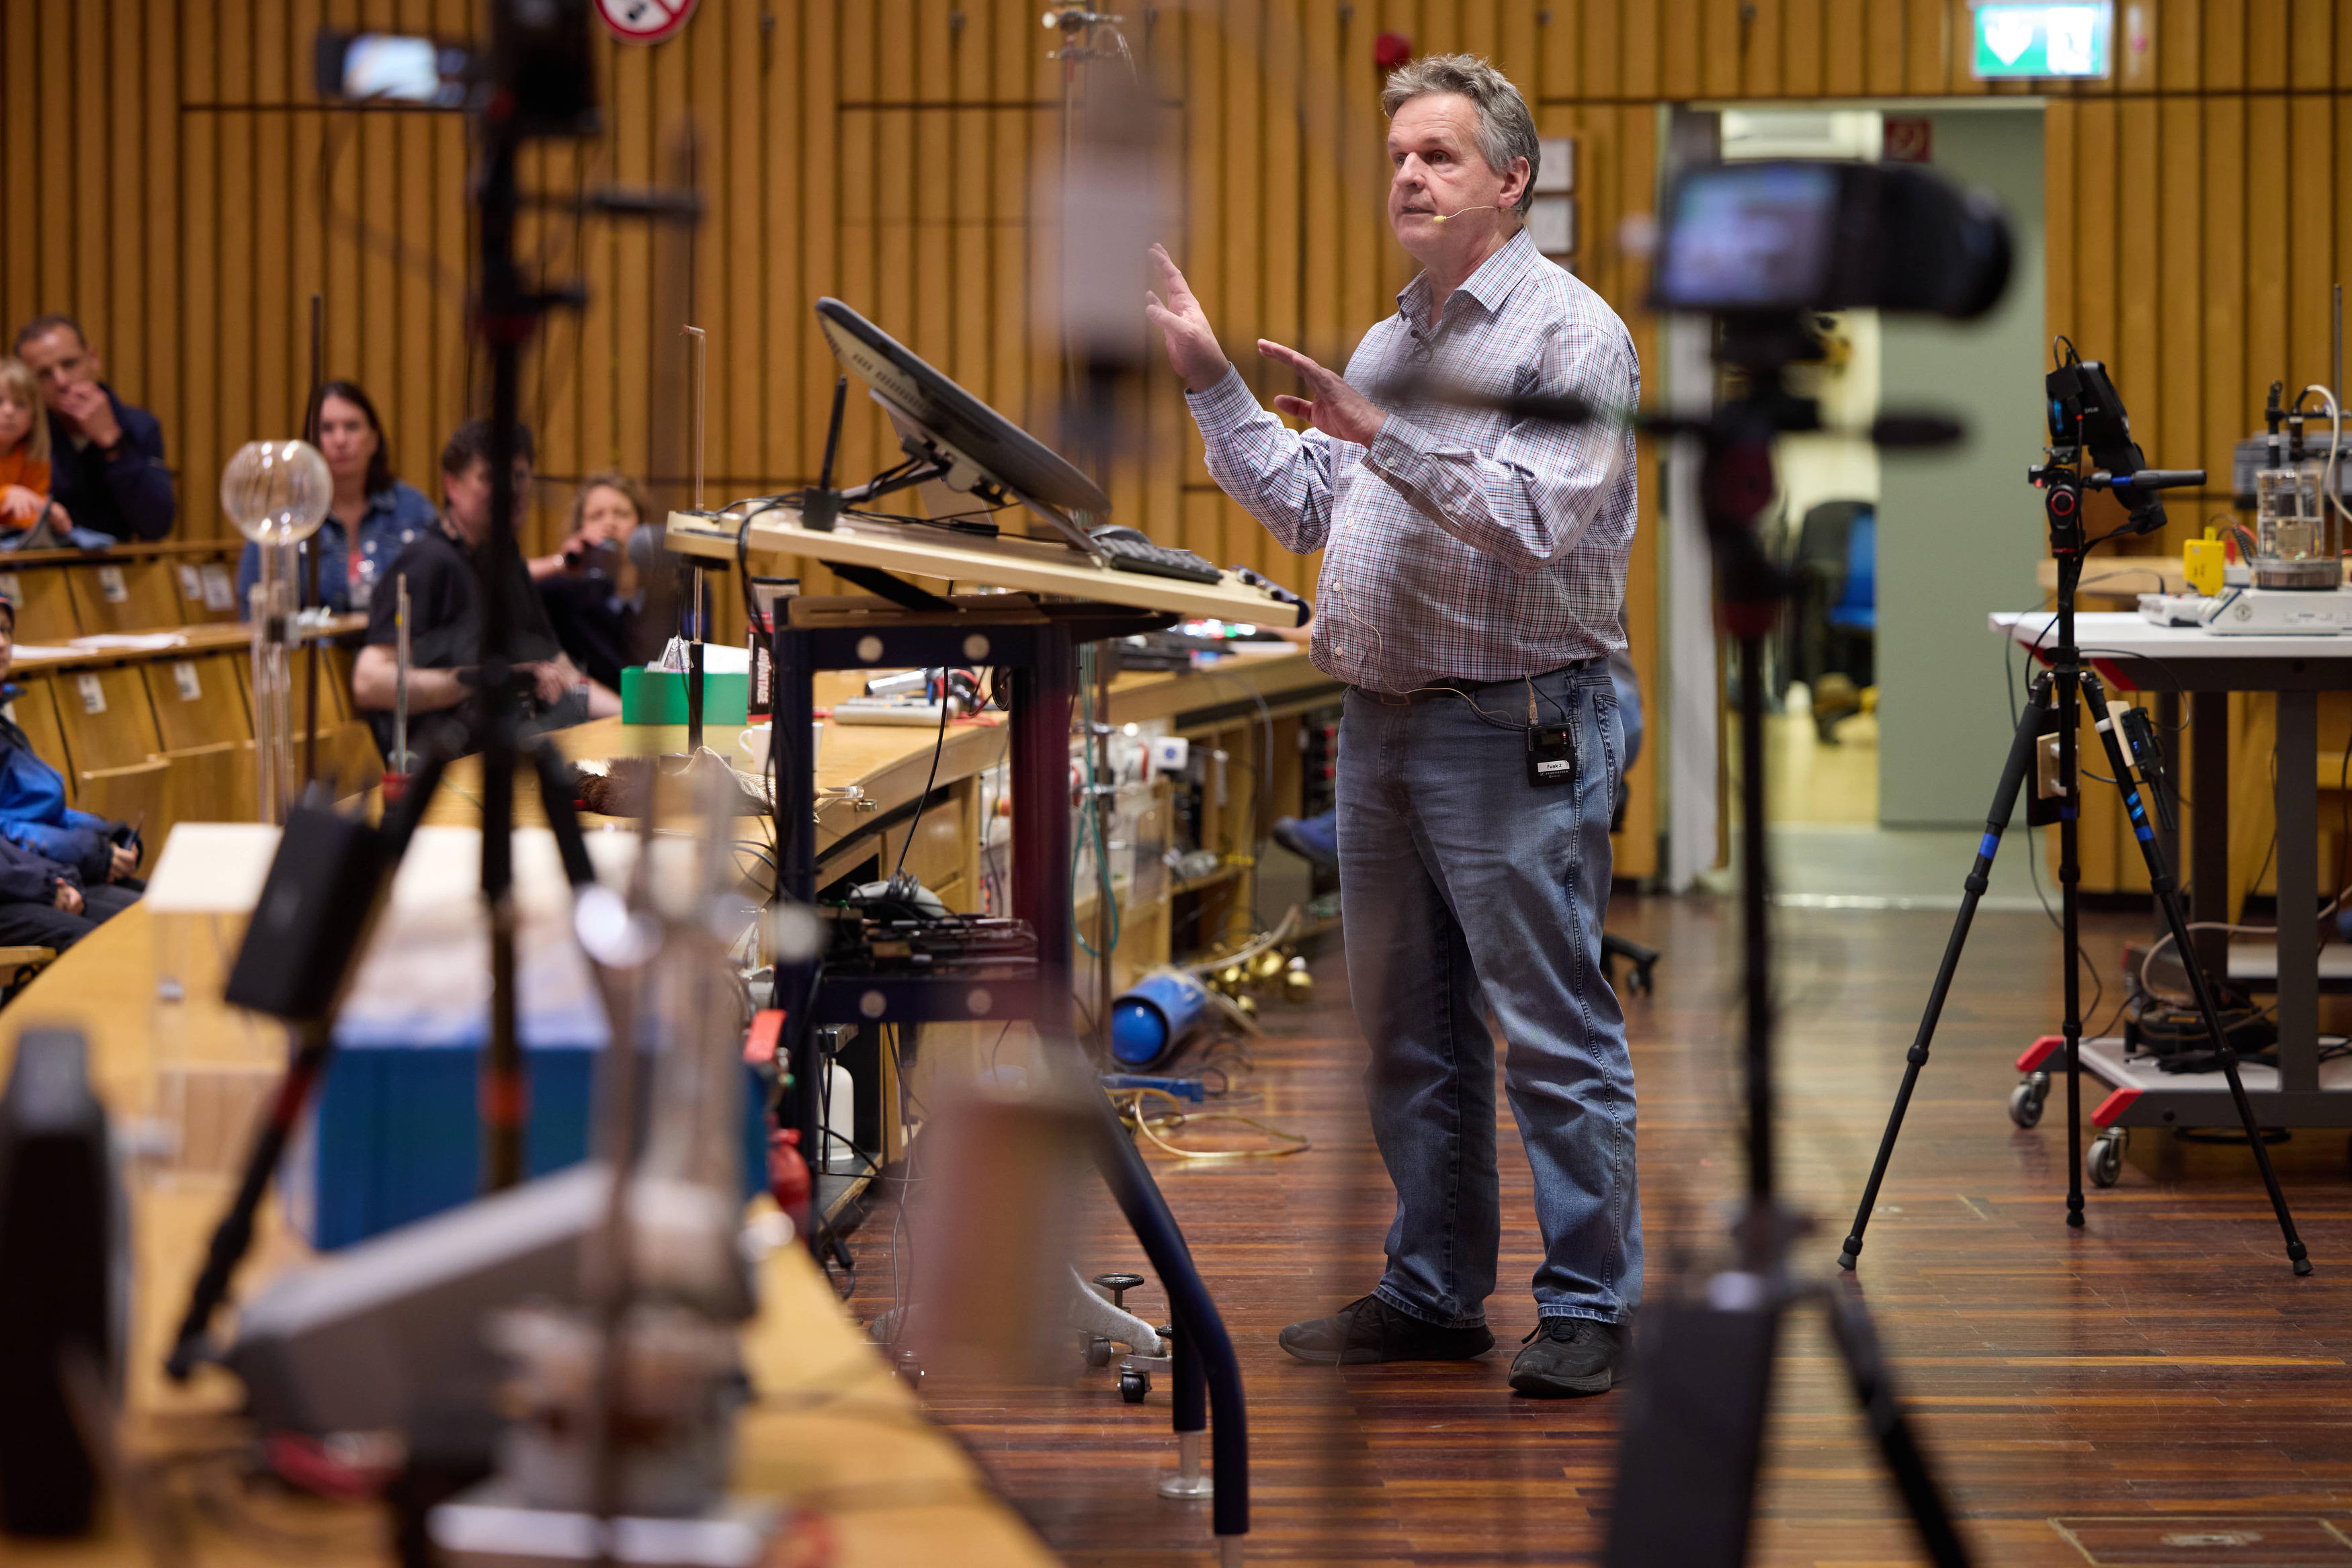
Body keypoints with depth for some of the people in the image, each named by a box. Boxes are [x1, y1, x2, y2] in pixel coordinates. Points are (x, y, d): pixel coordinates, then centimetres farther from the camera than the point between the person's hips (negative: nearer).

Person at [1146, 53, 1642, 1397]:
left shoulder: (1571, 332, -7)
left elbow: (1545, 517, -20)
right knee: (1411, 1031, 13)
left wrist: (1386, 437, -23)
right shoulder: (1391, 341, 19)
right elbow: (1303, 508, 20)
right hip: (1380, 721, 8)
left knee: (1554, 1033, -5)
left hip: (1515, 730, -8)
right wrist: (1211, 384, 14)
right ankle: (1435, 1290, 21)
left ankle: (1591, 1304, 1)